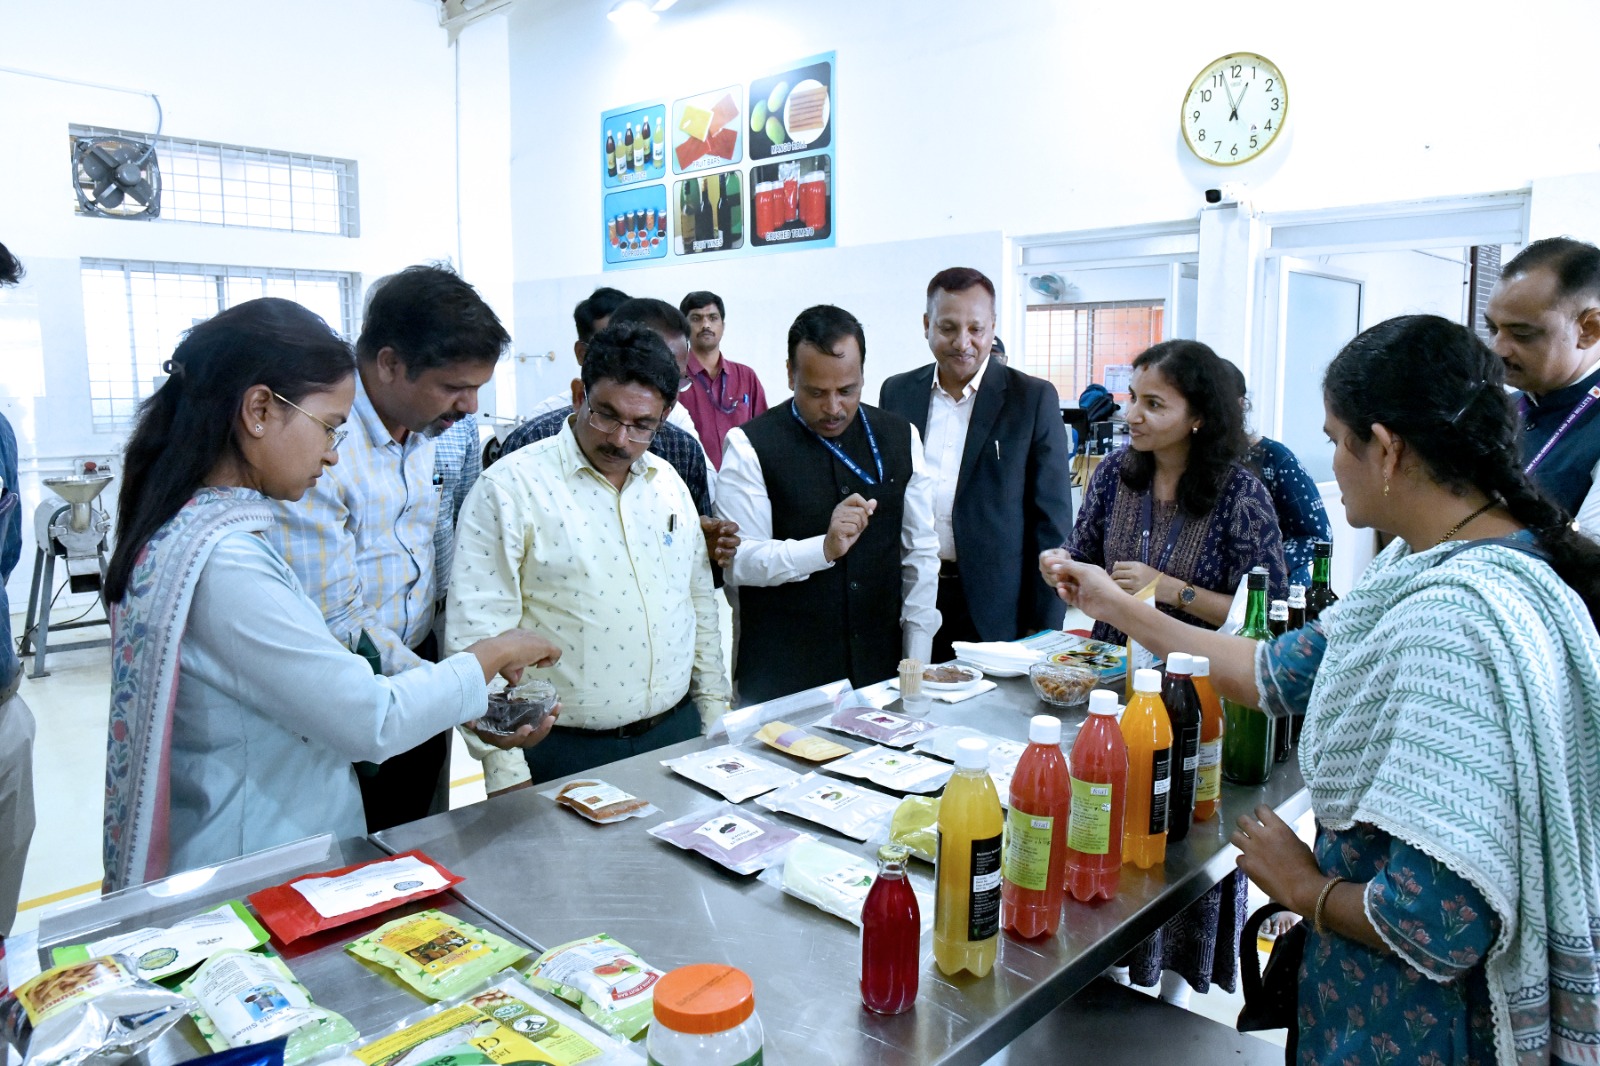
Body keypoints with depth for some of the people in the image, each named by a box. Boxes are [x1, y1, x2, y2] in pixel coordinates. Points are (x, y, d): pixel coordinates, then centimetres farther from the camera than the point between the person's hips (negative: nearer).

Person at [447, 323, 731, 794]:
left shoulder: (669, 483, 7)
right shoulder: (509, 486, -11)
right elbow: (477, 634, -14)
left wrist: (714, 717, 12)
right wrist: (507, 776, -15)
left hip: (676, 733, 5)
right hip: (564, 753, -5)